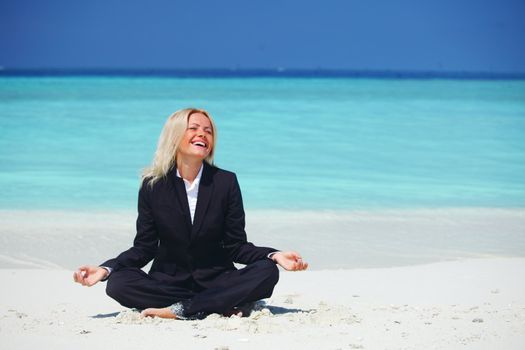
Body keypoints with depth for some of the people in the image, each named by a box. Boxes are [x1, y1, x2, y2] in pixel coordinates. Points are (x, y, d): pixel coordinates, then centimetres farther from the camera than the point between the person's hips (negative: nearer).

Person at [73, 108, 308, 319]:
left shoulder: (226, 182, -1)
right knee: (117, 283, -28)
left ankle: (179, 310, -30)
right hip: (168, 281, 0)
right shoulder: (153, 186, 0)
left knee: (266, 272, -27)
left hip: (216, 280, 0)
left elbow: (235, 246, 0)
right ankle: (222, 306, -25)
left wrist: (275, 256, -19)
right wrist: (105, 269, -14)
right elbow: (144, 248, 2)